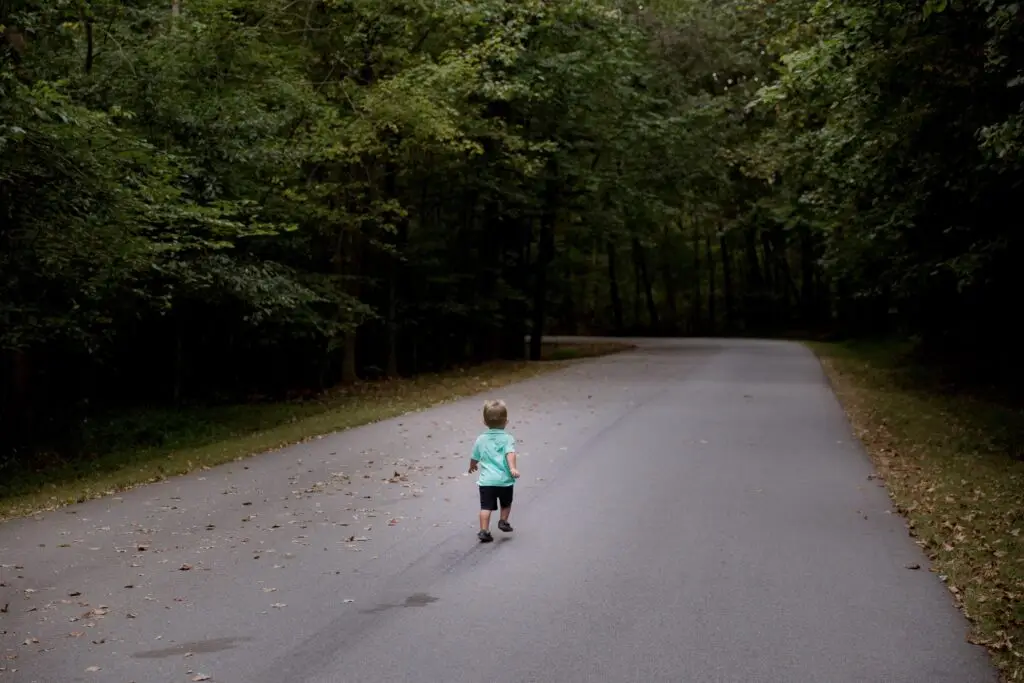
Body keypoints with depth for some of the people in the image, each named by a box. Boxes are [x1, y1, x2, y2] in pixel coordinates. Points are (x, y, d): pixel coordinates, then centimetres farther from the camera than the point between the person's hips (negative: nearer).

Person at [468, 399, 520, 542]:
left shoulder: (481, 440, 6)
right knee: (506, 503, 25)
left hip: (486, 480, 2)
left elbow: (474, 458, 17)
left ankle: (484, 531, -5)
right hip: (505, 480, -1)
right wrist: (512, 468, -33)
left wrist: (472, 466, 37)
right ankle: (503, 521, 33)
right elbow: (510, 454, -23)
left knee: (486, 506, 2)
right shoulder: (507, 438, -5)